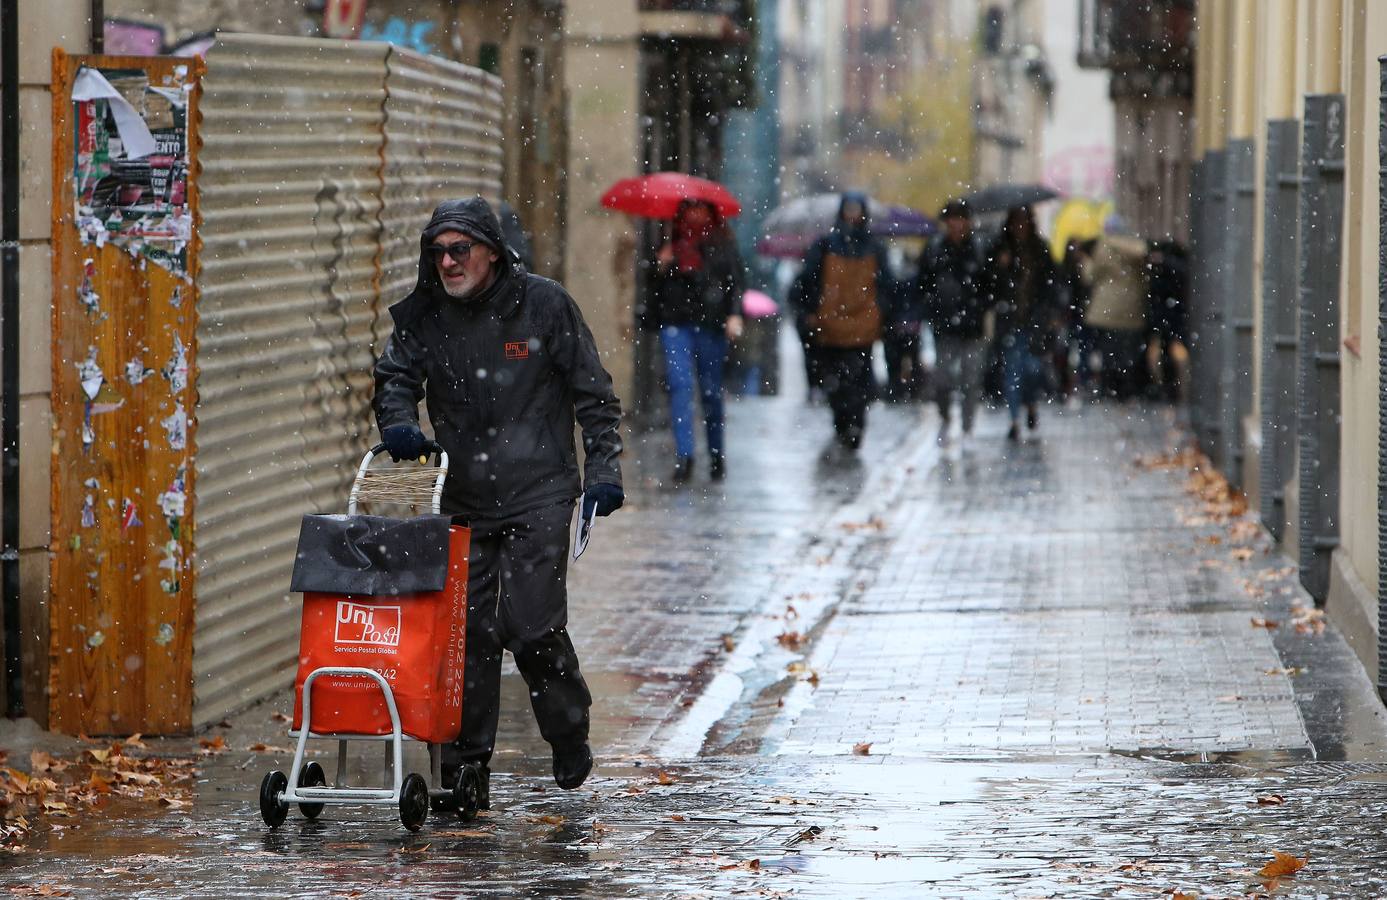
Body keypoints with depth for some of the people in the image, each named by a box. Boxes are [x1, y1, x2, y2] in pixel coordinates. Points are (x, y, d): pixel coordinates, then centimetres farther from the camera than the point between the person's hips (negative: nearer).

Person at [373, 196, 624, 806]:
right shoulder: (423, 315, 4)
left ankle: (570, 738, 13)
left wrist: (604, 471, -1)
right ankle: (466, 771, 7)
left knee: (532, 624, -11)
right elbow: (396, 376, 8)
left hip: (538, 497, -3)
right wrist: (399, 423, -14)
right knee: (466, 630, 0)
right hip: (465, 500, 4)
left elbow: (593, 393, 2)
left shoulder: (543, 305, -4)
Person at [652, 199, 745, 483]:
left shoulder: (722, 243, 5)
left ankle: (717, 455, 18)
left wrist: (734, 314, -13)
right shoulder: (673, 243, 13)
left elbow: (737, 280, 0)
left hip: (710, 323, -2)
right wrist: (662, 266, -2)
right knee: (679, 385, -11)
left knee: (711, 390, 5)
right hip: (676, 323, 2)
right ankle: (684, 454, -14)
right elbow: (658, 285, 18)